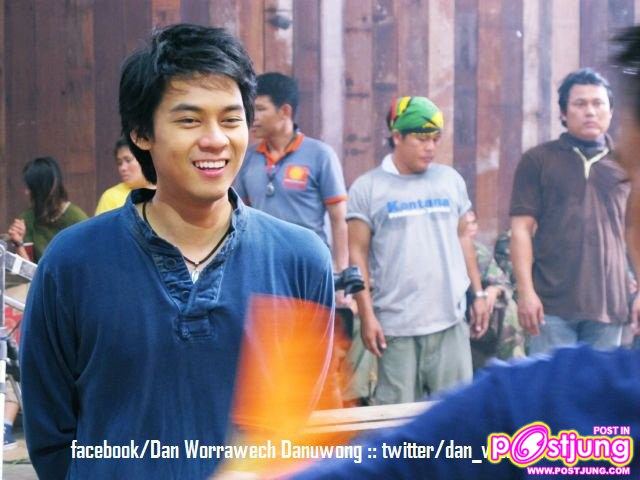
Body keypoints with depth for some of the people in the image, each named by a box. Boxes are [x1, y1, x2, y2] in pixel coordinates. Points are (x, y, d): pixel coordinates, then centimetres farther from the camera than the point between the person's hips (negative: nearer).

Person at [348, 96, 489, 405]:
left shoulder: (451, 181, 10)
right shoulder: (367, 189, -1)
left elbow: (463, 238, 17)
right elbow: (357, 254, -3)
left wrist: (478, 292, 12)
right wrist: (367, 315, -8)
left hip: (450, 320, 3)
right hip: (395, 324, -3)